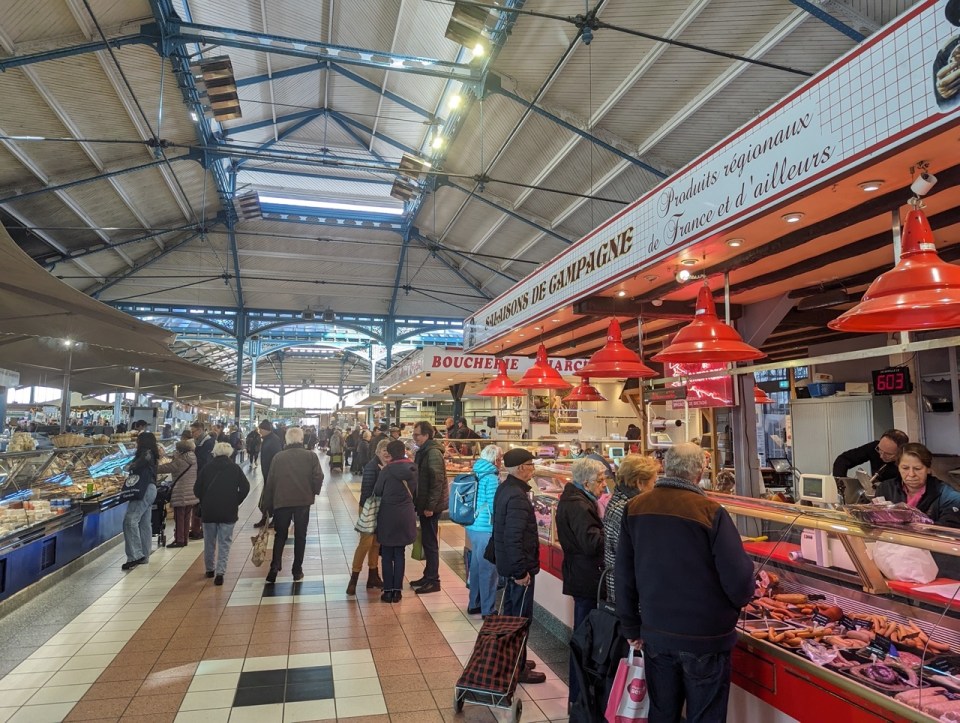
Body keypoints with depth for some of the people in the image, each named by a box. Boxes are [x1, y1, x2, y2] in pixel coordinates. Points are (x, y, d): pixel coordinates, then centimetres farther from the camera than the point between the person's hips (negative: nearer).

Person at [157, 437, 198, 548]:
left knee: (179, 517, 2)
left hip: (181, 494, -7)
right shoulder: (193, 460, 6)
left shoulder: (179, 461, -15)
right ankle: (185, 538, 19)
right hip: (192, 493, 7)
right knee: (186, 517, 13)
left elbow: (166, 468, -11)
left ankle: (179, 540, 7)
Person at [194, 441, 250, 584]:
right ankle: (220, 572, -6)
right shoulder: (235, 468, -1)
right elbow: (245, 487, -8)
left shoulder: (208, 467, 2)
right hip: (228, 511, -2)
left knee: (209, 541, 17)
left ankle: (209, 569, 29)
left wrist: (204, 502, 15)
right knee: (224, 542, 3)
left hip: (209, 510, 2)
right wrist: (236, 502, 3)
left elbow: (197, 488, 1)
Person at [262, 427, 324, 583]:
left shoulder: (278, 457, -2)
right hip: (303, 501, -1)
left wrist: (268, 505, 8)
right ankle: (297, 571, 15)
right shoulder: (311, 456, -6)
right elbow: (318, 478, -12)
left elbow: (270, 482, -1)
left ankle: (274, 568, 4)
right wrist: (313, 492, 7)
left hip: (281, 501, 1)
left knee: (280, 535, 15)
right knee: (300, 536, 11)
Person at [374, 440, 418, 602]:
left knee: (387, 554, 9)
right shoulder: (412, 469, -2)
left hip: (388, 515, -4)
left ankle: (388, 591, 13)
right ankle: (397, 590, 16)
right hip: (406, 515, 4)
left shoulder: (387, 470, -15)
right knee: (400, 553, 13)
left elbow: (377, 491, -3)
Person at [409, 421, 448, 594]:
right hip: (424, 503, 9)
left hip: (431, 505, -9)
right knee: (426, 541, 16)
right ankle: (428, 576, 27)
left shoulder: (433, 452, -17)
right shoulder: (423, 451, 12)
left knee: (430, 542, -1)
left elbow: (437, 481, -22)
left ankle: (433, 581, 9)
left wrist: (430, 506, -21)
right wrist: (421, 504, 17)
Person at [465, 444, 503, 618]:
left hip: (473, 527, 8)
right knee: (488, 569, 3)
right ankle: (488, 609, 13)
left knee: (476, 565, 19)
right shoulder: (491, 478, -17)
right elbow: (494, 507, -18)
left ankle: (474, 604, 31)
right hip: (486, 529, -8)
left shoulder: (476, 474, 8)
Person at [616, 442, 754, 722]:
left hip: (655, 634, 4)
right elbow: (740, 581, -16)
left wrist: (631, 627, 13)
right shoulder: (711, 512, -18)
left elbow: (624, 574, 2)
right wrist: (740, 598, 8)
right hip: (706, 637, -4)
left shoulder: (635, 508, -5)